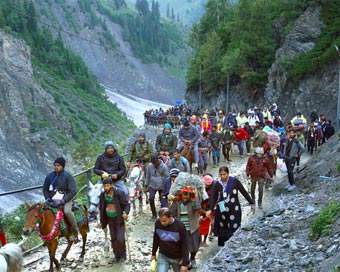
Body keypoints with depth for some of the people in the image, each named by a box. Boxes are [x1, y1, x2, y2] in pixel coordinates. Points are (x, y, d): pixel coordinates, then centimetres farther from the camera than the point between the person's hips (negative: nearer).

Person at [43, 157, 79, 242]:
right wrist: (47, 198, -2)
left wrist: (63, 200, -20)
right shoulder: (50, 176, 5)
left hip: (66, 199, -5)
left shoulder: (68, 176, -8)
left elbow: (73, 191, -12)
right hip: (53, 200, 5)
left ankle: (75, 232, -15)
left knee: (67, 211, -33)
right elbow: (45, 189, 16)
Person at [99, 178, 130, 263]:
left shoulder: (119, 194, -18)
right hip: (110, 219, 5)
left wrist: (126, 213, -35)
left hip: (119, 219, -5)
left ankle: (123, 254, 15)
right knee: (113, 239, 11)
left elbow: (127, 204, -15)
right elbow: (101, 208, 8)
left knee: (120, 239, -9)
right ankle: (117, 255, 29)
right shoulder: (103, 195, -2)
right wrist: (101, 221, 11)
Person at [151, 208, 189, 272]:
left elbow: (185, 245, -17)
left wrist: (185, 263, -18)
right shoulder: (157, 223, -13)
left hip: (177, 258, -2)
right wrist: (153, 253, 13)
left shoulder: (180, 226, -23)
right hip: (163, 256, 2)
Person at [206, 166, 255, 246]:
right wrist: (210, 209, -10)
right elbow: (214, 198, 1)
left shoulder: (235, 181, -8)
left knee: (234, 231, -5)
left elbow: (244, 192, 1)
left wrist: (252, 203, 5)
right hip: (222, 211, 2)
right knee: (222, 232, 5)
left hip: (234, 211, -2)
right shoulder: (218, 184, -2)